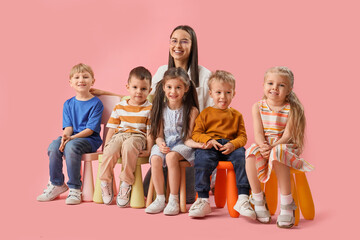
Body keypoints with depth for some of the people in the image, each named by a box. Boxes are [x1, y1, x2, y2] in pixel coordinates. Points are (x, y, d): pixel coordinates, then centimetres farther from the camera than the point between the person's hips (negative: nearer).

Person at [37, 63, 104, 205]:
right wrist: (65, 136, -18)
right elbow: (68, 126, 6)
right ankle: (56, 184, -6)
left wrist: (72, 138, -22)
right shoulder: (68, 104, 13)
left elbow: (90, 129, -11)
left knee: (71, 147, -34)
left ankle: (75, 189, -23)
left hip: (90, 139, -5)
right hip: (71, 137, 5)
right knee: (54, 146, -23)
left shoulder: (96, 103, -4)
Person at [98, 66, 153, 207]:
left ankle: (126, 184, -26)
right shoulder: (119, 107, 16)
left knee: (128, 147, -38)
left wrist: (148, 149, -6)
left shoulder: (149, 109, 7)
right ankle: (105, 182, -7)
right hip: (119, 135, 3)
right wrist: (106, 144, 5)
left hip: (138, 136, -3)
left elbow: (150, 131, 3)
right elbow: (112, 128, 17)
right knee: (109, 152, -30)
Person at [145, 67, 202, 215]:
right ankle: (160, 199, -16)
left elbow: (188, 138, -5)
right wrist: (161, 144, -14)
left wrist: (200, 144, -25)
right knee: (155, 159, -28)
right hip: (165, 144, 3)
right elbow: (158, 135, 8)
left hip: (182, 145, -3)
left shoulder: (191, 110, -3)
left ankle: (174, 200, -24)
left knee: (171, 157, -34)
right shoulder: (161, 109, 7)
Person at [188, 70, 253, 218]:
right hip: (209, 147, -1)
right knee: (202, 160, -33)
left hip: (230, 147, 1)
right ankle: (203, 201, -25)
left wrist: (233, 144, -11)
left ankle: (243, 199, -30)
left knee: (241, 157, -31)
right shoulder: (205, 113, 18)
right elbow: (196, 134, 10)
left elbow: (242, 136, 12)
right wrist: (208, 140, -12)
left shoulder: (236, 115, 21)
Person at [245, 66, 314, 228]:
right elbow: (258, 133, -3)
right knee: (251, 154, -30)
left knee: (277, 155, -37)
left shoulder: (291, 109, -4)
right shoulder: (258, 107, 3)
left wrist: (273, 146, -26)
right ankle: (258, 201, -16)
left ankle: (286, 206, -28)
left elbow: (287, 135, -10)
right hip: (264, 146, 3)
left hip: (284, 147, -2)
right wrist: (263, 146, -24)